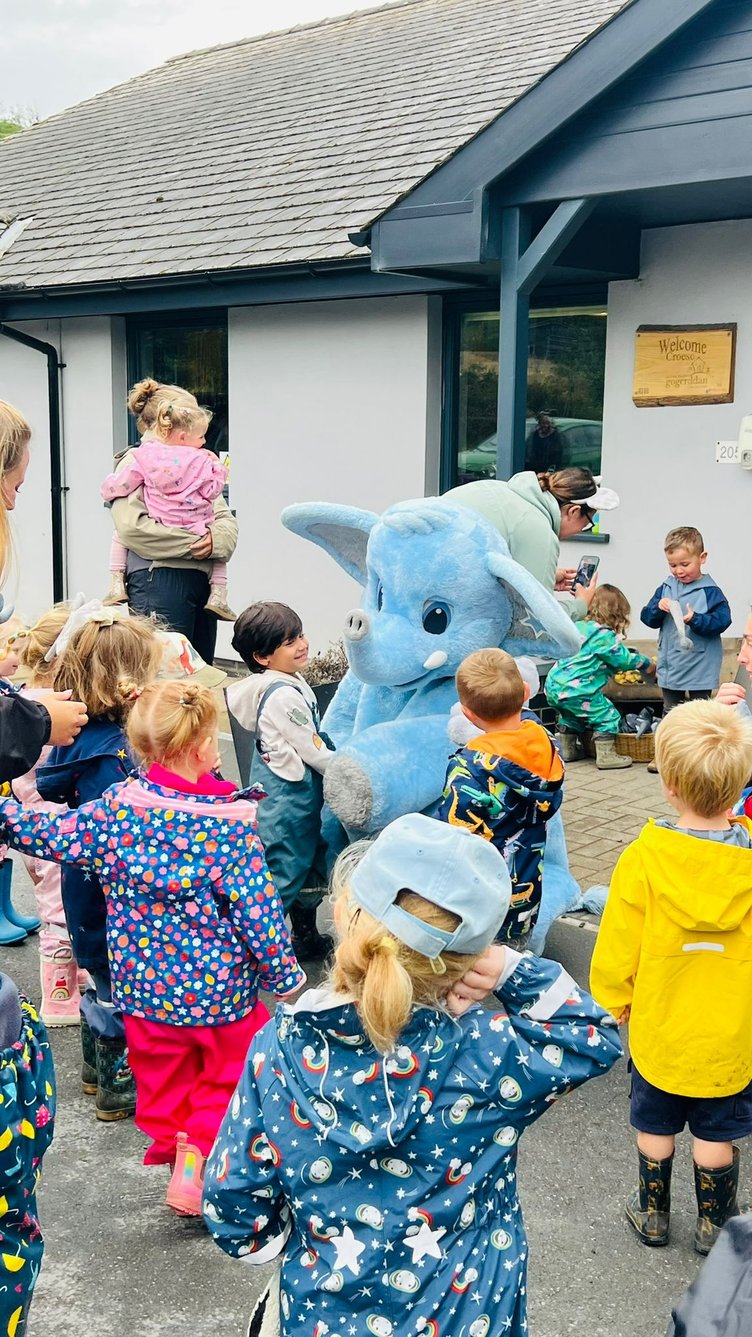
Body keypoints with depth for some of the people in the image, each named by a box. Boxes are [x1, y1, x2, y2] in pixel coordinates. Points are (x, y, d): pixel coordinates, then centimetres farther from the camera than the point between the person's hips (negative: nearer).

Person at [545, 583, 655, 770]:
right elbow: (624, 660, -6)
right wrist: (647, 664, 11)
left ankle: (566, 749, 36)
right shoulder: (604, 636, -13)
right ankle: (606, 756, 2)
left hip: (553, 686, 9)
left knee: (571, 716, 31)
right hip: (576, 690, -9)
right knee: (608, 716, 2)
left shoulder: (579, 627, 14)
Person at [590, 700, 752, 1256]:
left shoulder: (643, 860, -24)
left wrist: (613, 998, 5)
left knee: (656, 1127, 21)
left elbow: (617, 950, -13)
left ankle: (653, 1213, 38)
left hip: (659, 1028, -1)